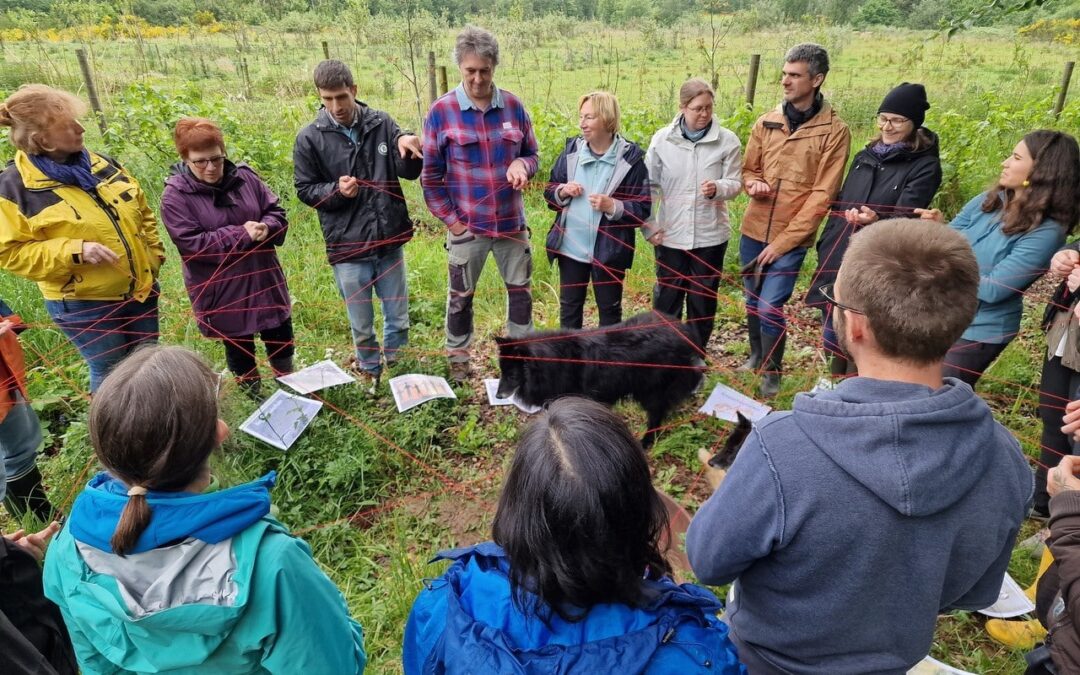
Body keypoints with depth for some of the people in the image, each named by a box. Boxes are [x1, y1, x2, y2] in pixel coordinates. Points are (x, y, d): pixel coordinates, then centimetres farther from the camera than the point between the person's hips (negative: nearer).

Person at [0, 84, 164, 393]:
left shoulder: (99, 163, 3)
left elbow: (142, 210, 14)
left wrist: (154, 253, 6)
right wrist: (75, 251, -25)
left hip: (141, 289, 5)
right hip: (84, 305, -5)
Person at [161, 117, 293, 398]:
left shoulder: (244, 176, -1)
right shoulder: (176, 196, -13)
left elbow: (277, 212, 3)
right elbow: (191, 244, -20)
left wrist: (265, 227, -20)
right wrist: (242, 235, -24)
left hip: (264, 278, 4)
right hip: (222, 291, -3)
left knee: (281, 337, 16)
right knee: (239, 348, 13)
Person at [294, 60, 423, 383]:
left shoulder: (382, 123, -2)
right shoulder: (310, 138, -5)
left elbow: (410, 172, 0)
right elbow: (305, 190, 3)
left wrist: (406, 143, -21)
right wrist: (336, 190, -18)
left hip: (390, 241, 2)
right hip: (348, 248, -1)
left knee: (398, 319, 15)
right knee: (362, 327, 12)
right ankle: (371, 376, 38)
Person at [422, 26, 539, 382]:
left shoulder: (513, 105, -1)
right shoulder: (441, 111, -9)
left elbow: (533, 155, 9)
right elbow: (430, 176, -4)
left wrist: (522, 164, -15)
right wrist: (451, 221, -8)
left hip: (512, 222, 3)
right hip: (467, 227, -2)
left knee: (521, 289, 15)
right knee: (461, 296, 12)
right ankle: (458, 359, 33)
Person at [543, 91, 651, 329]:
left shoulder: (630, 157, -10)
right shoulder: (572, 149, 1)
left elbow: (643, 209, -9)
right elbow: (549, 191, 10)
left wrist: (612, 206, -25)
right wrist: (562, 191, -12)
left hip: (609, 250, -3)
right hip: (571, 246, 4)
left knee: (610, 309, 13)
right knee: (569, 307, 17)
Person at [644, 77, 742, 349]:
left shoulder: (728, 141, -6)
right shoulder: (662, 139, -3)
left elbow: (735, 182, -2)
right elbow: (647, 184, 2)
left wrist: (718, 188, -25)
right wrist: (648, 225, -3)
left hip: (711, 234, 0)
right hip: (670, 234, 0)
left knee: (703, 299, 12)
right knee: (666, 296, 11)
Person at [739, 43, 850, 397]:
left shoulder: (834, 130, -9)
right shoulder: (765, 123, 4)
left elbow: (822, 195, -12)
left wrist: (784, 240, -15)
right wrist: (753, 183, -11)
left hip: (791, 238, -4)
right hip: (753, 230, 5)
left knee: (769, 307, -7)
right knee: (752, 301, 16)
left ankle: (772, 372, 16)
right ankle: (756, 355, 40)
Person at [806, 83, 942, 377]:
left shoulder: (925, 165, -7)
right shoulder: (865, 156, 12)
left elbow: (905, 218, -19)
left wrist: (876, 220, -41)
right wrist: (824, 251, 16)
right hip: (837, 261, 6)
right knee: (833, 336, 15)